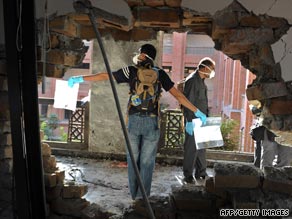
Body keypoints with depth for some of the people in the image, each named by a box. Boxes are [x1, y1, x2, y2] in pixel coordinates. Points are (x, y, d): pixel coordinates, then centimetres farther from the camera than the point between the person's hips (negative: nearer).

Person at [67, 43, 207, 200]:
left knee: (133, 158, 12)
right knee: (147, 160, 8)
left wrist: (79, 79, 14)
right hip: (151, 122, 0)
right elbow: (178, 95, 3)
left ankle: (134, 193, 19)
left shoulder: (131, 70, 3)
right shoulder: (160, 73, 4)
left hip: (133, 120, 0)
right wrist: (197, 112, 10)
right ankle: (142, 195, 12)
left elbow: (104, 76, 5)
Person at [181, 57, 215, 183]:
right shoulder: (192, 80, -12)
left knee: (202, 147, 14)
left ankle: (201, 172, 24)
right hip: (193, 121, -9)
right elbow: (188, 102, -18)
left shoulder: (201, 81, 17)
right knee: (191, 148, -2)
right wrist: (189, 121, -21)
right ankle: (188, 175, 8)